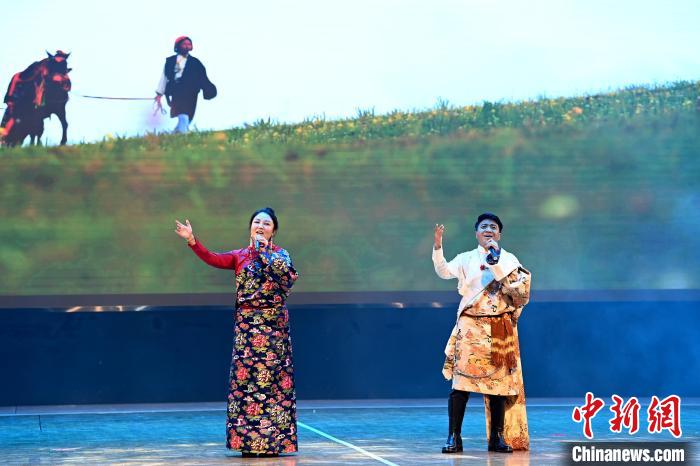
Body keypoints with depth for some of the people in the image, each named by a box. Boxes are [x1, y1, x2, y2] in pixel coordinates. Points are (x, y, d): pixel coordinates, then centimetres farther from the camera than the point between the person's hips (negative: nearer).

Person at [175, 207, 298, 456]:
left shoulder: (281, 254, 6)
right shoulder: (240, 255, 12)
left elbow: (283, 271, -16)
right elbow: (214, 259, -3)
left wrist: (263, 249, -11)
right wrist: (192, 240, -14)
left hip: (273, 325, -2)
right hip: (246, 325, 2)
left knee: (272, 379, -4)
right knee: (246, 378, -2)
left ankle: (273, 440, -1)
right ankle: (249, 441, 3)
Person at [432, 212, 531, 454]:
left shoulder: (509, 260, 7)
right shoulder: (466, 259, 7)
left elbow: (519, 291, -7)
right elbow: (444, 271, -9)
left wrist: (496, 265, -14)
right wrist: (438, 246, -23)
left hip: (499, 331, 1)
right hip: (470, 327, -1)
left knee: (499, 381, 2)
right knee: (461, 380, -9)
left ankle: (497, 437, 10)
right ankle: (454, 437, -7)